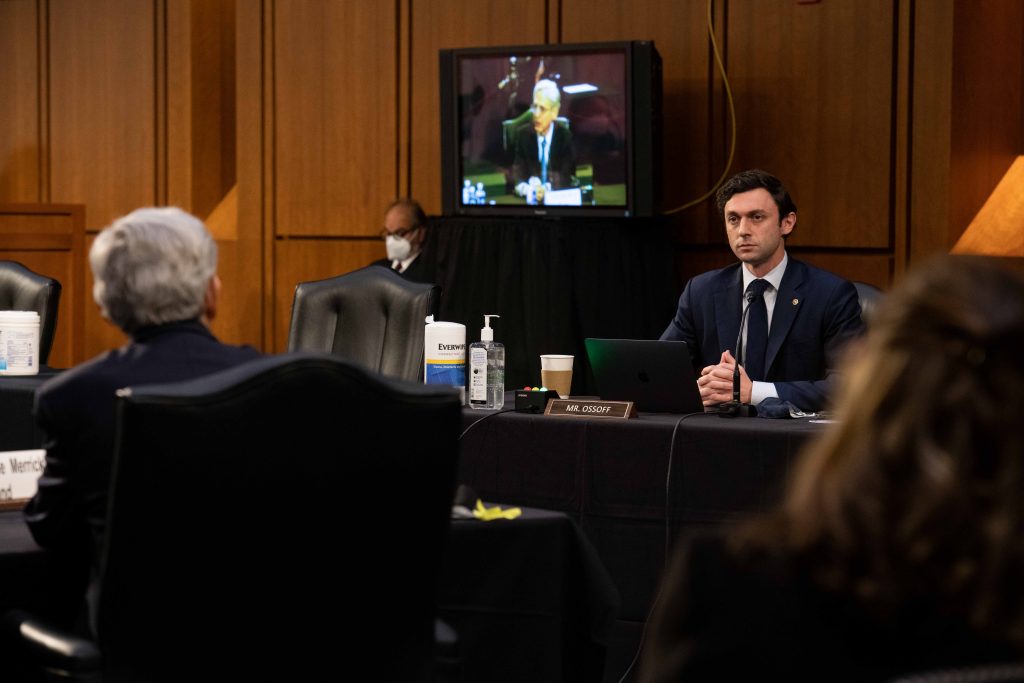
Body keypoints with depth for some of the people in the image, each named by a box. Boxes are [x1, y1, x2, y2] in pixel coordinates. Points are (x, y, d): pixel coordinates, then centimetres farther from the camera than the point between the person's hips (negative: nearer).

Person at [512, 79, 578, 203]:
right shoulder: (523, 134, 3)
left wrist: (547, 188, -25)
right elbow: (517, 171, -2)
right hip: (528, 197, 1)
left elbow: (567, 175, -5)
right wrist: (522, 187, -24)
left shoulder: (565, 136, 0)